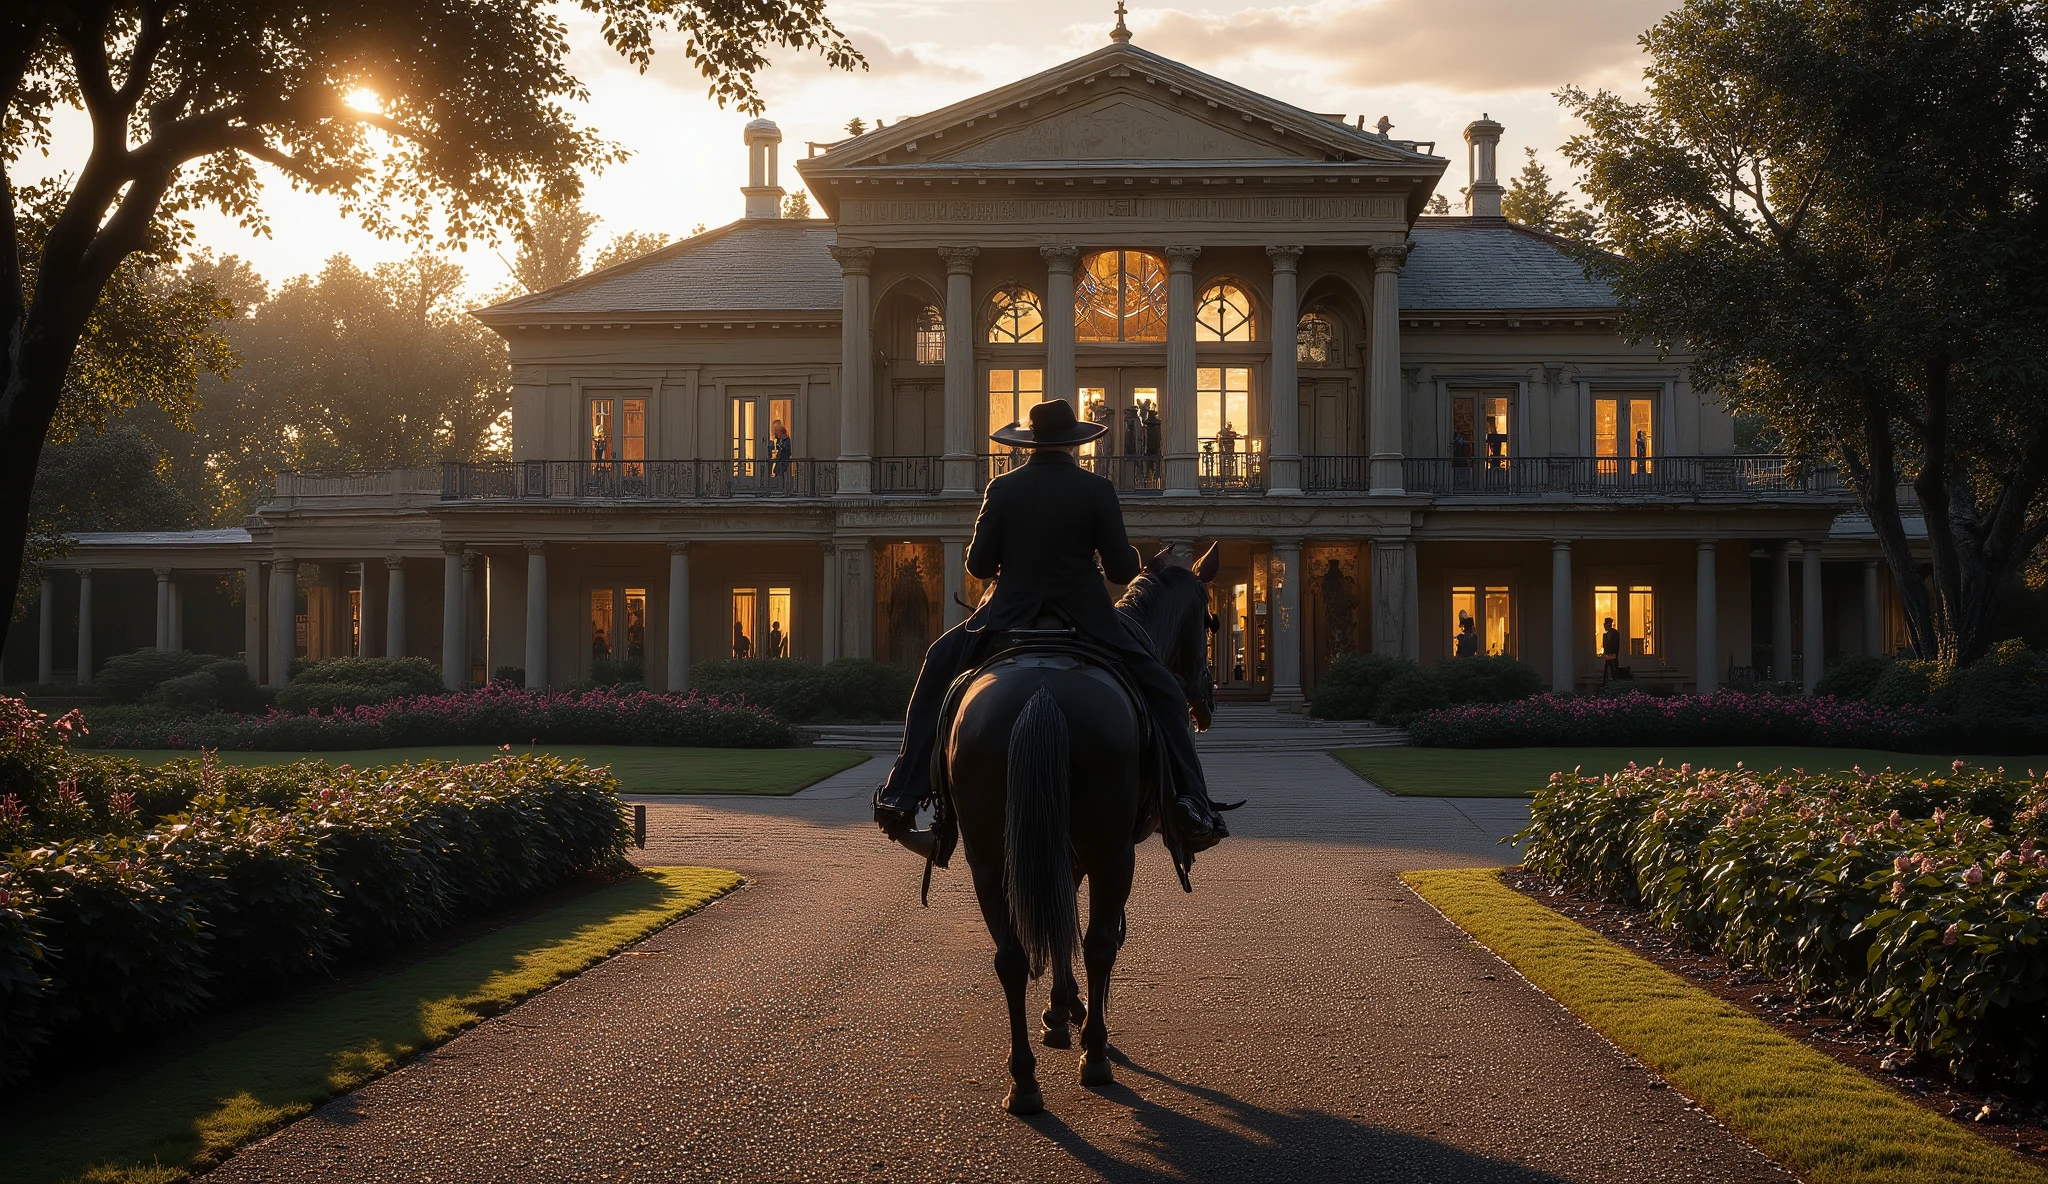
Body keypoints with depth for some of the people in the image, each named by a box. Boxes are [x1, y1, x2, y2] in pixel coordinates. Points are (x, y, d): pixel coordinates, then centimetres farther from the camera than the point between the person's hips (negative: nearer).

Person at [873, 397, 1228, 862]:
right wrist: (1133, 556, 19)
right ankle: (1190, 806, -4)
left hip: (1008, 617, 1)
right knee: (1164, 695, 13)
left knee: (937, 668, 23)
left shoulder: (1002, 489, 1)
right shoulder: (1097, 489, -3)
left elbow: (978, 565, 2)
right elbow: (1123, 569, -4)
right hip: (1088, 618, -1)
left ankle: (901, 795, 14)